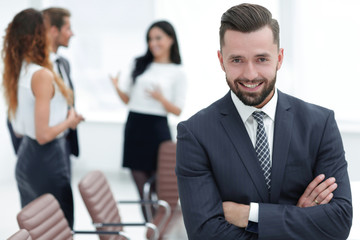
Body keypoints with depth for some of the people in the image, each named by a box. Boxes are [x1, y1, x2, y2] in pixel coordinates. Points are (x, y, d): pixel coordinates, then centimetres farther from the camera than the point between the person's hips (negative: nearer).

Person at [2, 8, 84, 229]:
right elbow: (44, 135, -22)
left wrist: (65, 113, 13)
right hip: (48, 161, -9)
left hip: (25, 158, 9)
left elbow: (18, 129, 12)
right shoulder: (43, 75, -20)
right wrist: (70, 120, -5)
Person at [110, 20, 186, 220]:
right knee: (142, 189, 6)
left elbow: (178, 110, -2)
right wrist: (117, 88, -4)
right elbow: (128, 99, 15)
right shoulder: (140, 65, 12)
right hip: (134, 126, 4)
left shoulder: (177, 72, 1)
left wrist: (160, 98, -19)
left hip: (157, 128, -4)